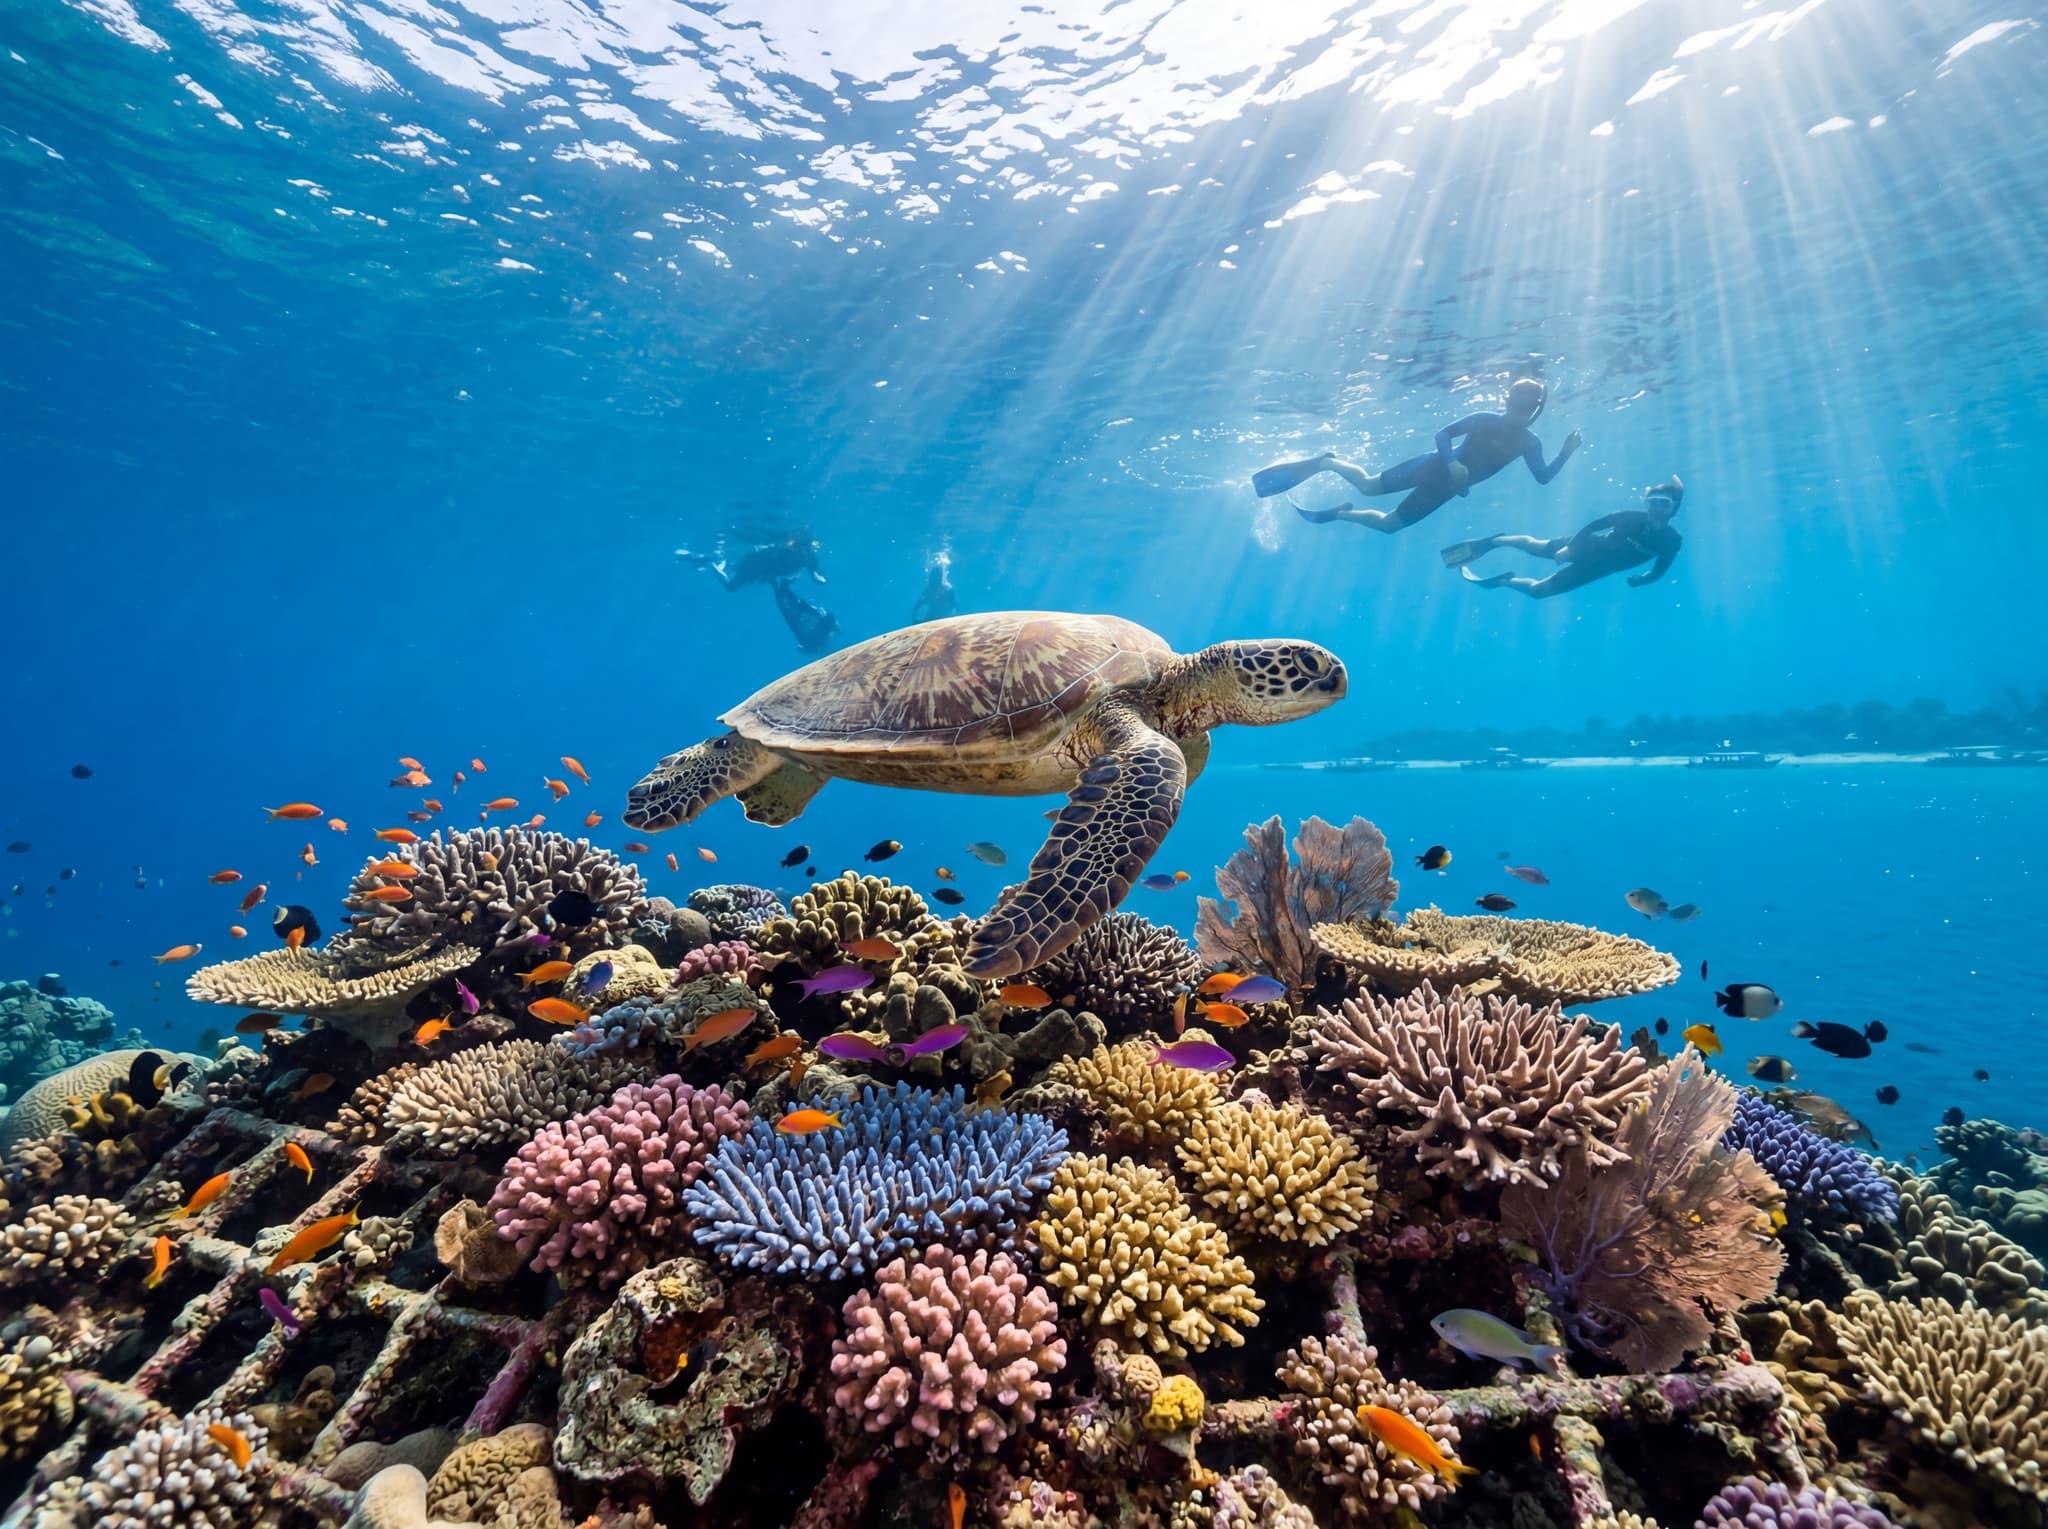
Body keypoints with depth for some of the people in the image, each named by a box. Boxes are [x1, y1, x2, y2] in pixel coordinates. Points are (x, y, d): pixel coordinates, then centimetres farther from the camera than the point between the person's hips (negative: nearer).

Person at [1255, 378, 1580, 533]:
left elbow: (1544, 477, -1)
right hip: (1437, 468, -4)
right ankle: (1323, 462, 17)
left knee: (1388, 523, 10)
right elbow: (1443, 434, -15)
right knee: (1368, 486, -7)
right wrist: (1452, 462, -32)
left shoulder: (1530, 443, -3)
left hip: (1448, 488, 4)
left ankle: (1339, 513, 30)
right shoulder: (1484, 420, -16)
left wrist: (1566, 452, -16)